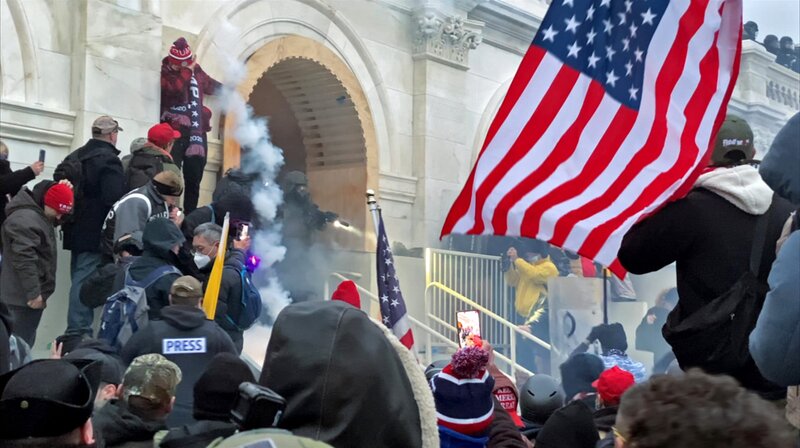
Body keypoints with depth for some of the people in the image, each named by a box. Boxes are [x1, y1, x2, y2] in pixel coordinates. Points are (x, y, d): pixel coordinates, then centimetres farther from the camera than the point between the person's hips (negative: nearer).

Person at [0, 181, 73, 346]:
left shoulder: (38, 213, 11)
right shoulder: (25, 220, -23)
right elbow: (24, 259, -27)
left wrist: (62, 191, 10)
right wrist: (33, 292, -25)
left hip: (30, 293, 11)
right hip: (24, 296, -11)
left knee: (25, 340, 18)